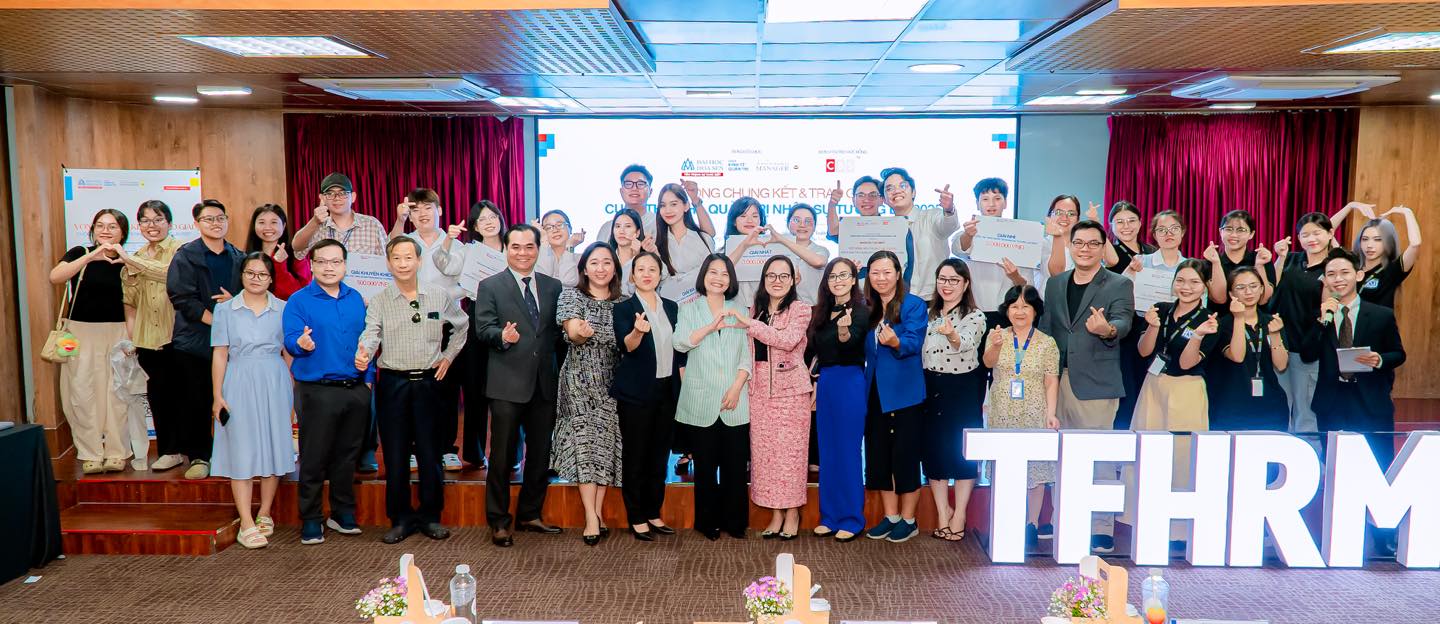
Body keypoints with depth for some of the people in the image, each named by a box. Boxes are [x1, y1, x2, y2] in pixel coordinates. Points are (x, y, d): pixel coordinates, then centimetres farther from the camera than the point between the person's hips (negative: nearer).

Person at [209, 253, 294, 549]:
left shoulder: (283, 309, 7)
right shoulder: (225, 309, 5)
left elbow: (289, 354, 8)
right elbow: (220, 355, 2)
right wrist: (218, 396, -3)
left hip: (275, 384, 1)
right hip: (239, 385, -1)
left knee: (273, 447, 4)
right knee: (242, 451, -2)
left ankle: (264, 514, 19)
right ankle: (247, 524, 0)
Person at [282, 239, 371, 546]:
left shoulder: (356, 299, 11)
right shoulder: (299, 301, -2)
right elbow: (291, 339, -13)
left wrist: (368, 379, 10)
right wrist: (301, 343, -36)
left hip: (356, 390, 4)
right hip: (317, 391, -4)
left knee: (347, 456, 13)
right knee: (314, 459, 1)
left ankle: (343, 513, 25)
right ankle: (311, 520, 12)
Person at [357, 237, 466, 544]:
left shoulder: (440, 297, 4)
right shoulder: (379, 301, 1)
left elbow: (462, 325, 19)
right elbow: (372, 333, -15)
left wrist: (448, 357, 10)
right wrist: (364, 353, -36)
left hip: (428, 381, 0)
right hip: (392, 383, 0)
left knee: (430, 452, 5)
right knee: (395, 454, 4)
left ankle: (431, 516, 19)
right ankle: (400, 519, 16)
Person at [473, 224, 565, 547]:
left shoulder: (553, 286, 11)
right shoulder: (490, 286, 0)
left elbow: (557, 329, 13)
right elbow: (483, 328, -8)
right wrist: (502, 336, -27)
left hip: (544, 382, 4)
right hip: (508, 383, -4)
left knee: (541, 453, 12)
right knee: (502, 456, 3)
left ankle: (529, 514, 28)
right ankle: (499, 522, 15)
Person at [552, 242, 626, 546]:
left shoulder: (622, 302, 10)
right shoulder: (572, 296, 1)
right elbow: (572, 333, -15)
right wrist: (580, 332, -36)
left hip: (611, 381, 3)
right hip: (580, 381, -3)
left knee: (607, 443, 3)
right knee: (585, 442, -6)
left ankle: (598, 512, 11)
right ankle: (592, 517, -5)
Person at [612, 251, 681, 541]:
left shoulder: (671, 307, 9)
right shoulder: (623, 308, -6)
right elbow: (626, 346, -21)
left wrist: (683, 385, 9)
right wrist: (637, 332, -42)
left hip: (667, 390, 5)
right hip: (636, 392, -5)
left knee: (660, 455, 12)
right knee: (635, 456, 2)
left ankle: (653, 513, 24)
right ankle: (636, 518, 13)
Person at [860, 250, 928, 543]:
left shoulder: (914, 305, -6)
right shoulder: (866, 309, 11)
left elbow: (914, 343, -18)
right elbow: (860, 349, 13)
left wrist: (895, 342, -38)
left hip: (905, 394, -6)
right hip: (875, 393, 6)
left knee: (905, 456, 1)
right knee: (878, 456, 11)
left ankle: (908, 520, 13)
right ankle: (890, 516, 23)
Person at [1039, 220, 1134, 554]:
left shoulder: (1119, 285, -2)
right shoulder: (1055, 283, 12)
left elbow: (1123, 321, -18)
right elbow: (1046, 328, 13)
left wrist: (1107, 329, -41)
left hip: (1096, 384, -5)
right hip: (1058, 379, 5)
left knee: (1099, 457, -2)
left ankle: (1102, 528, 8)